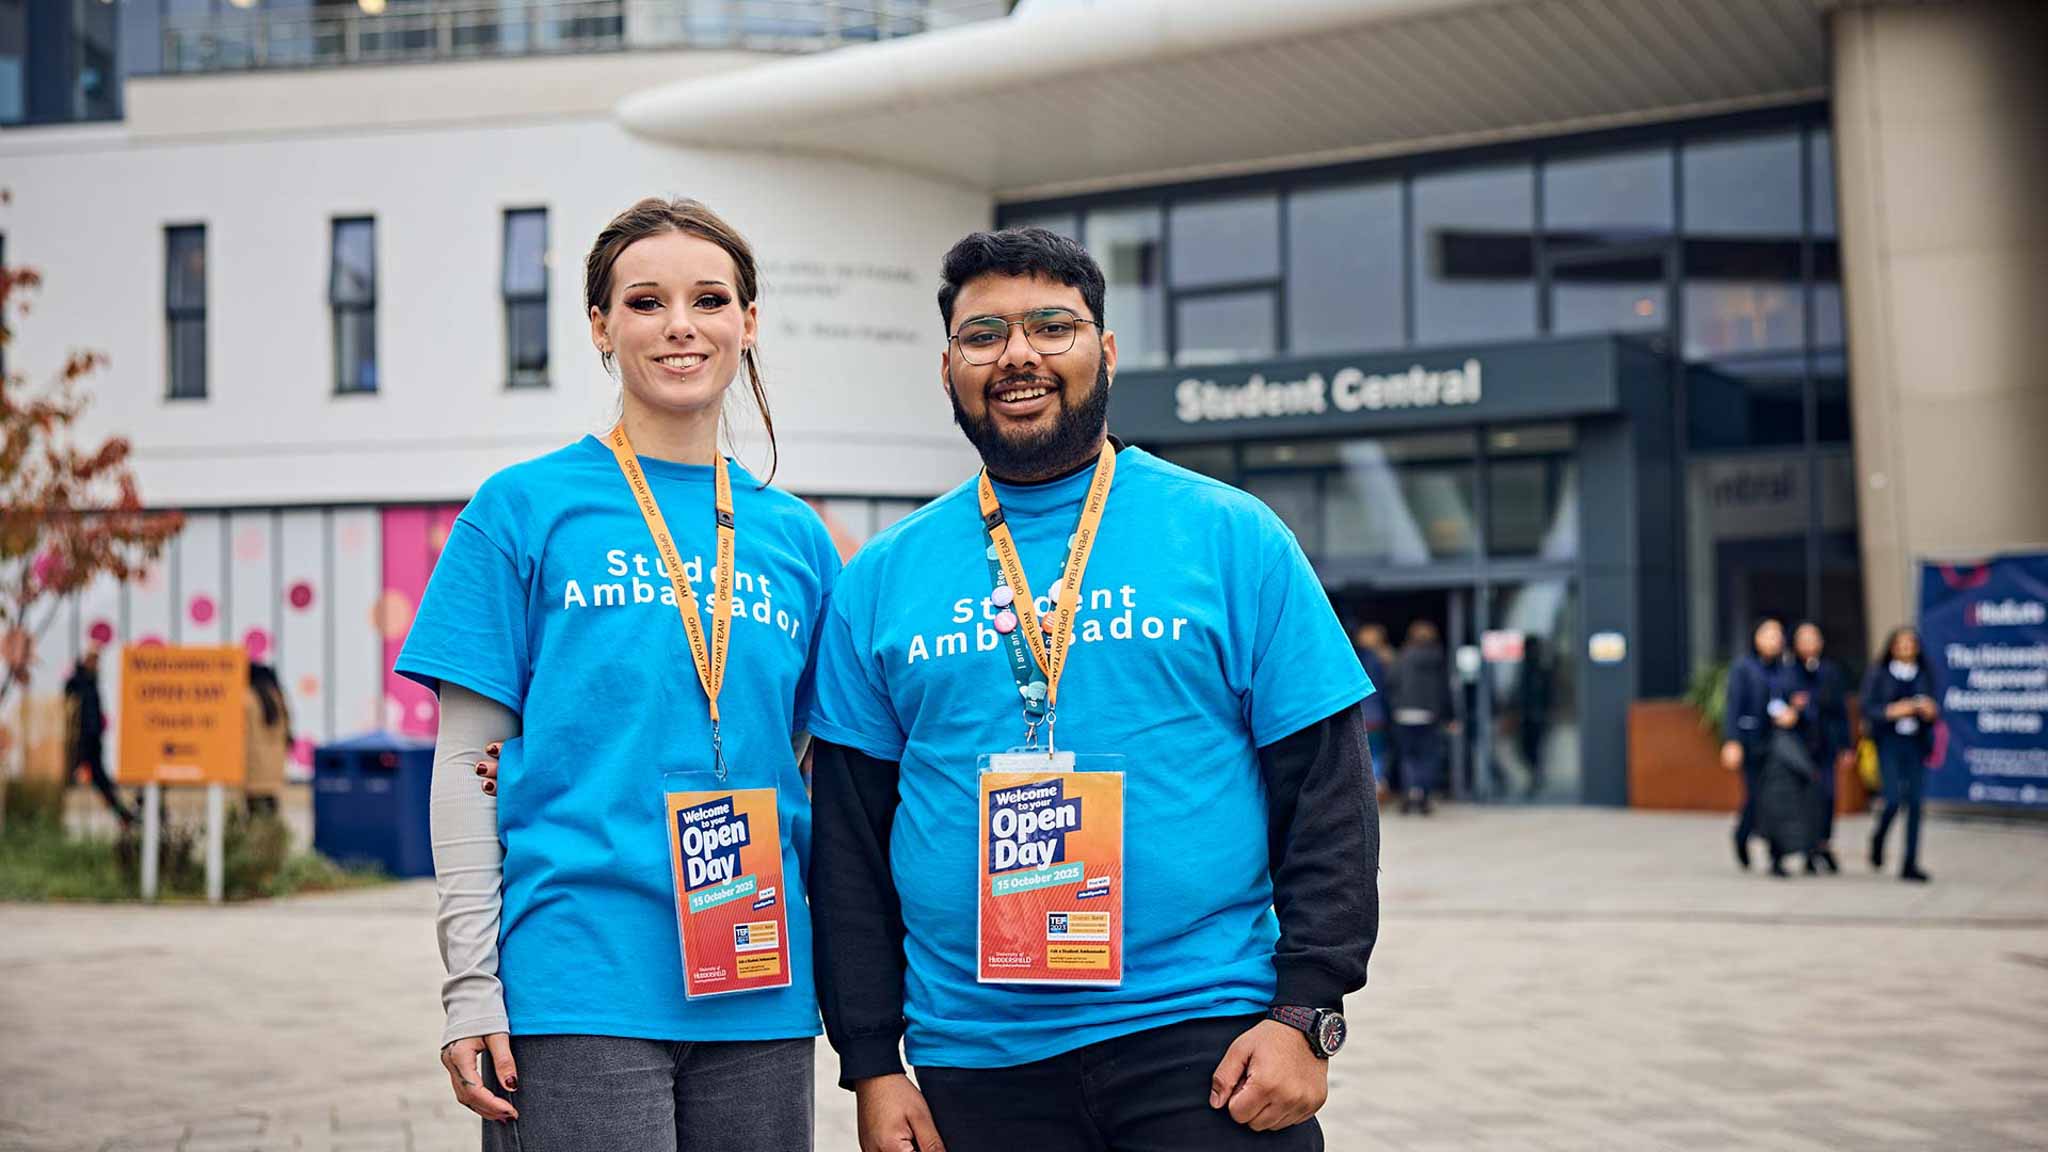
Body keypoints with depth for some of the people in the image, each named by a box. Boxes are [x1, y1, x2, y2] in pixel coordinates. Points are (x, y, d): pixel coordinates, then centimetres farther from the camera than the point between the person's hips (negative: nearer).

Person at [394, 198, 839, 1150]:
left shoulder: (795, 537, 11)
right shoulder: (525, 509, 1)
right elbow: (465, 761, -2)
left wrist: (854, 982, 6)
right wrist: (471, 988, -8)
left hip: (758, 1002, 4)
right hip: (578, 991, -4)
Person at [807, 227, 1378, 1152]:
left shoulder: (1231, 536, 1)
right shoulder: (882, 579, 6)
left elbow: (1325, 793, -1)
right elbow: (848, 837, 6)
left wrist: (1305, 1013, -8)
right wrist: (870, 1061, 2)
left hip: (1204, 1042, -2)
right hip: (971, 1067, 2)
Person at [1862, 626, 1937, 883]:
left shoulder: (1924, 676, 10)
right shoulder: (1878, 674, 2)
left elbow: (1932, 711, 14)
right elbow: (1867, 709, -2)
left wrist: (1931, 713, -8)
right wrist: (1891, 711, -17)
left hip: (1916, 743, 3)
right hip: (1889, 743, -3)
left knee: (1914, 802, -1)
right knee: (1894, 799, -13)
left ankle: (1910, 865, 5)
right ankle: (1878, 838, 20)